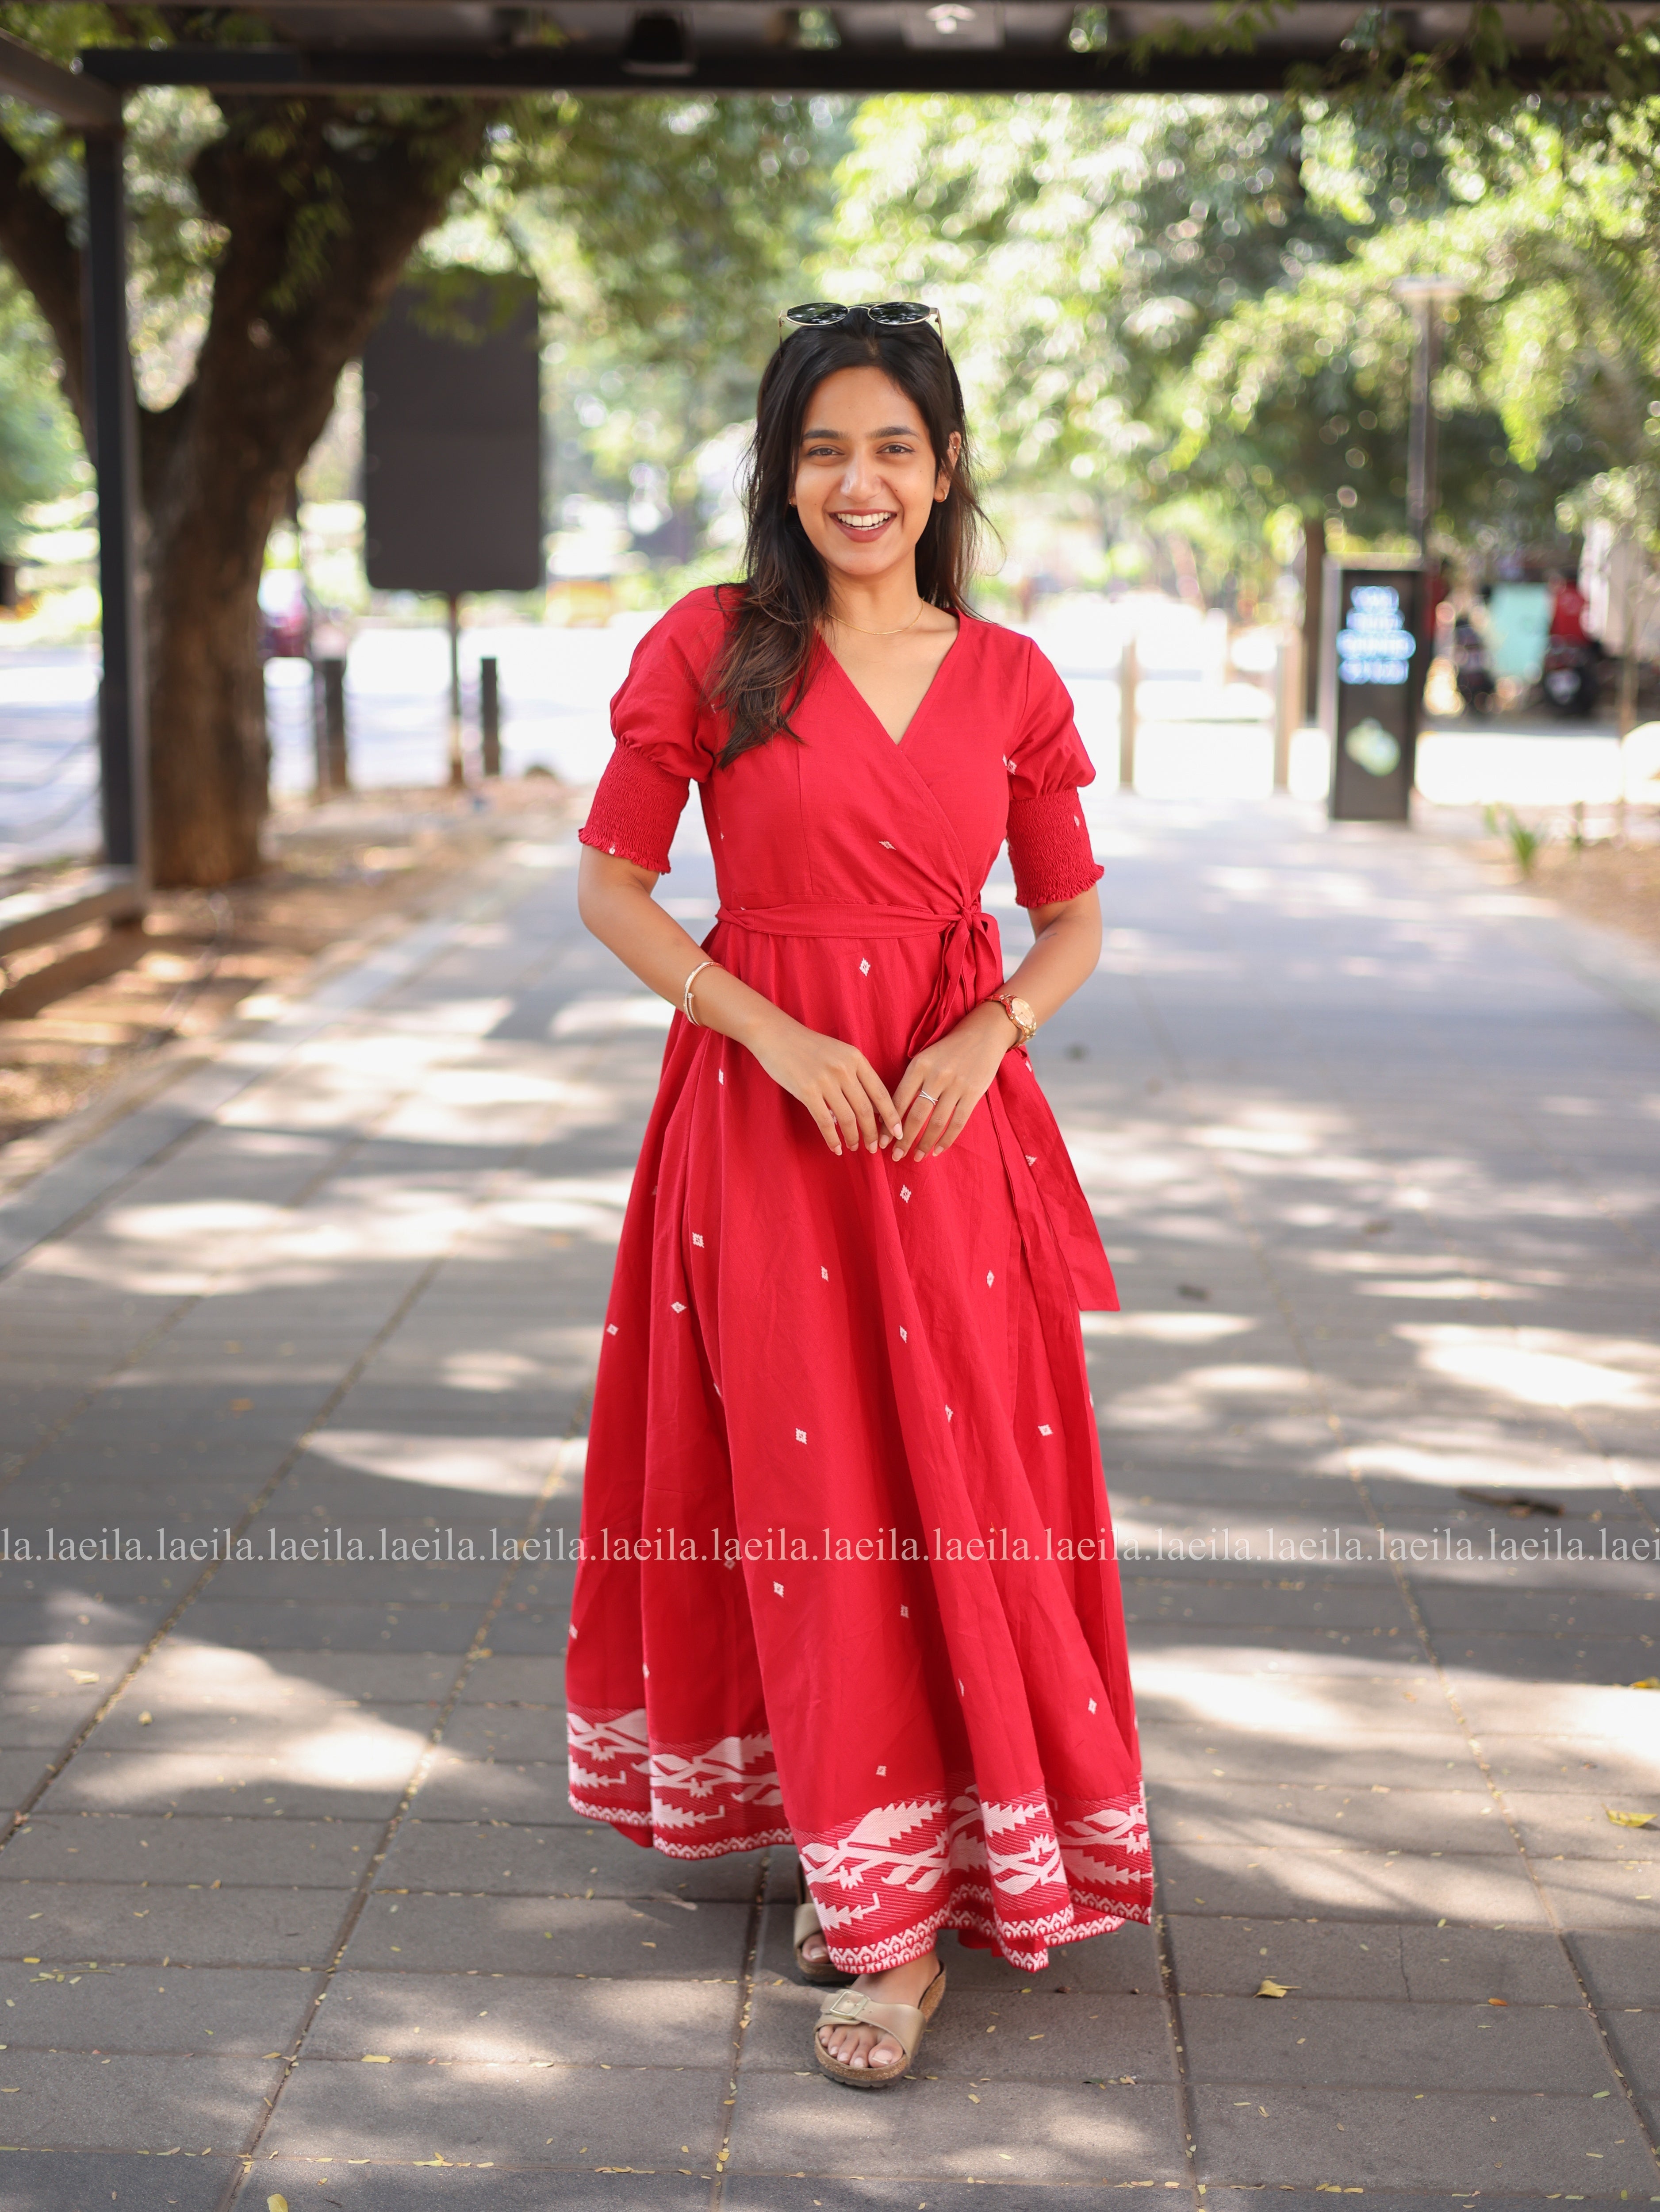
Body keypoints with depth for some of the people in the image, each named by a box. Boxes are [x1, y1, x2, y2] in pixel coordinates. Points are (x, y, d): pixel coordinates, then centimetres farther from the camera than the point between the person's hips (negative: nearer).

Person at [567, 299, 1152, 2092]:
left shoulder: (1008, 681, 5)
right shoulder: (712, 648, -1)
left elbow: (1073, 916, 12)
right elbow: (611, 887, -1)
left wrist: (990, 1034, -8)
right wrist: (781, 1035, -12)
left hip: (954, 1120, 2)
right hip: (764, 1107, -2)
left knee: (968, 1488, 0)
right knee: (820, 1501, 2)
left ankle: (899, 1885, 15)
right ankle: (887, 1908, 17)